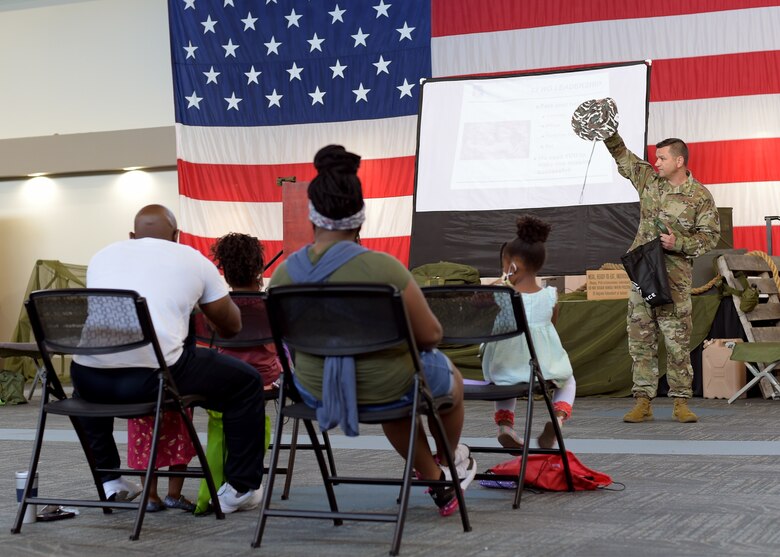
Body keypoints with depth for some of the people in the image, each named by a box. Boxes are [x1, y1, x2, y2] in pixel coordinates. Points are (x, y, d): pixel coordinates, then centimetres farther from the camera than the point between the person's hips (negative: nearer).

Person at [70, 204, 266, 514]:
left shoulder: (102, 256, 24)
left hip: (93, 380, 4)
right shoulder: (193, 260, 15)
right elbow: (231, 326, 24)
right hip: (154, 376, -4)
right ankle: (240, 489, 20)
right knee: (247, 383, 17)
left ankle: (109, 480, 40)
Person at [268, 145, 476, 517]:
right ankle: (449, 461, 57)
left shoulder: (283, 274, -12)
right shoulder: (382, 267, -26)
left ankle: (435, 479, 48)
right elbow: (431, 336, -16)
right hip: (384, 390, -4)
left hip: (316, 393, 4)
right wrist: (404, 334, 7)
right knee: (451, 376, 32)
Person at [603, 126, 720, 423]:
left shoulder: (700, 196, -3)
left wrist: (679, 243, -15)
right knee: (641, 340, 3)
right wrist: (608, 133, 7)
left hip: (675, 278, -4)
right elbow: (622, 156, 20)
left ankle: (681, 403, 6)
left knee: (678, 342, -1)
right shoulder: (649, 178, 9)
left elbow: (710, 235, -2)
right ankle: (643, 402, 7)